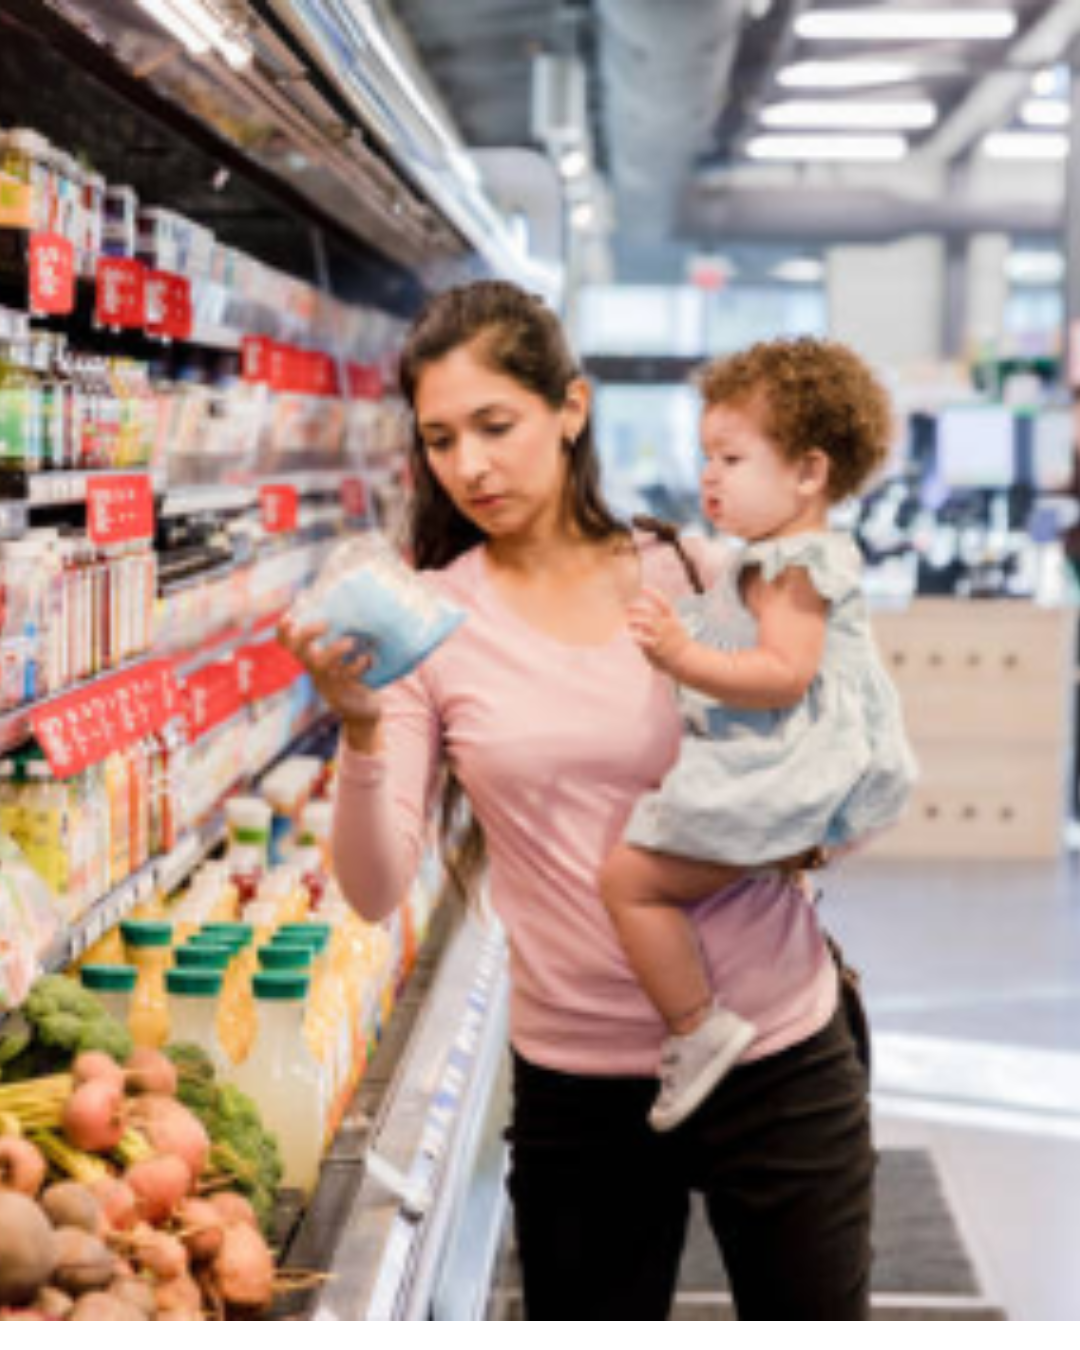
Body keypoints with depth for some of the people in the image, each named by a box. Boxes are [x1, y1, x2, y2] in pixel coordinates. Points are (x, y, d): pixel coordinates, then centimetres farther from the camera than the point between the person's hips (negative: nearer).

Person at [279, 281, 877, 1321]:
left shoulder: (690, 571, -2)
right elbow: (375, 893, -12)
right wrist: (360, 730, -28)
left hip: (778, 1052, 1)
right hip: (579, 1082, 0)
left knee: (812, 1310, 13)